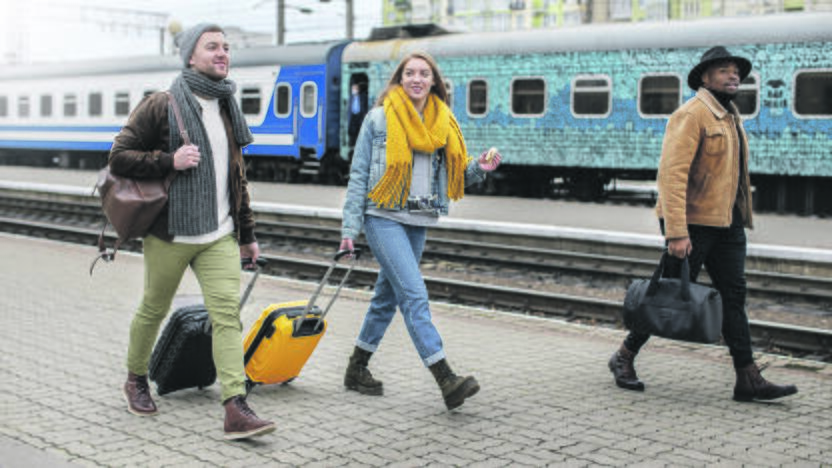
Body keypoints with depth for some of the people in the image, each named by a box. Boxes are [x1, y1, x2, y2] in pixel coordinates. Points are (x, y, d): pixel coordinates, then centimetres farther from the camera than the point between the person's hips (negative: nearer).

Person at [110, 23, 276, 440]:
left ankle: (236, 410, -14)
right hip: (171, 234, -4)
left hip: (220, 236, 4)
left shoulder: (227, 109, 14)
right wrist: (170, 161, -20)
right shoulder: (161, 106, -6)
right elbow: (119, 156, -7)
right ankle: (136, 380, 37)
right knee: (153, 309, 12)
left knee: (227, 313, -9)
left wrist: (247, 233, 19)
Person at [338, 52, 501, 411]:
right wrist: (350, 227, -7)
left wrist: (478, 168, -5)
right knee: (414, 295, -14)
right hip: (384, 218, -6)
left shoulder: (443, 122, 12)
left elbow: (452, 174, 16)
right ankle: (446, 379, -19)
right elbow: (359, 175, -2)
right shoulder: (380, 119, -3)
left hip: (418, 221, 6)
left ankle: (357, 369, 27)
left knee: (388, 295, 13)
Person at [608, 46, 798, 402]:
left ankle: (748, 380, 7)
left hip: (728, 224, 8)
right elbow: (672, 173, -22)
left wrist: (740, 218, 17)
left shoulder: (731, 116, 16)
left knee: (733, 296, 5)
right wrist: (676, 233, -27)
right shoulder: (691, 115, -13)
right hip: (693, 224, -8)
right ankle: (624, 358, 17)